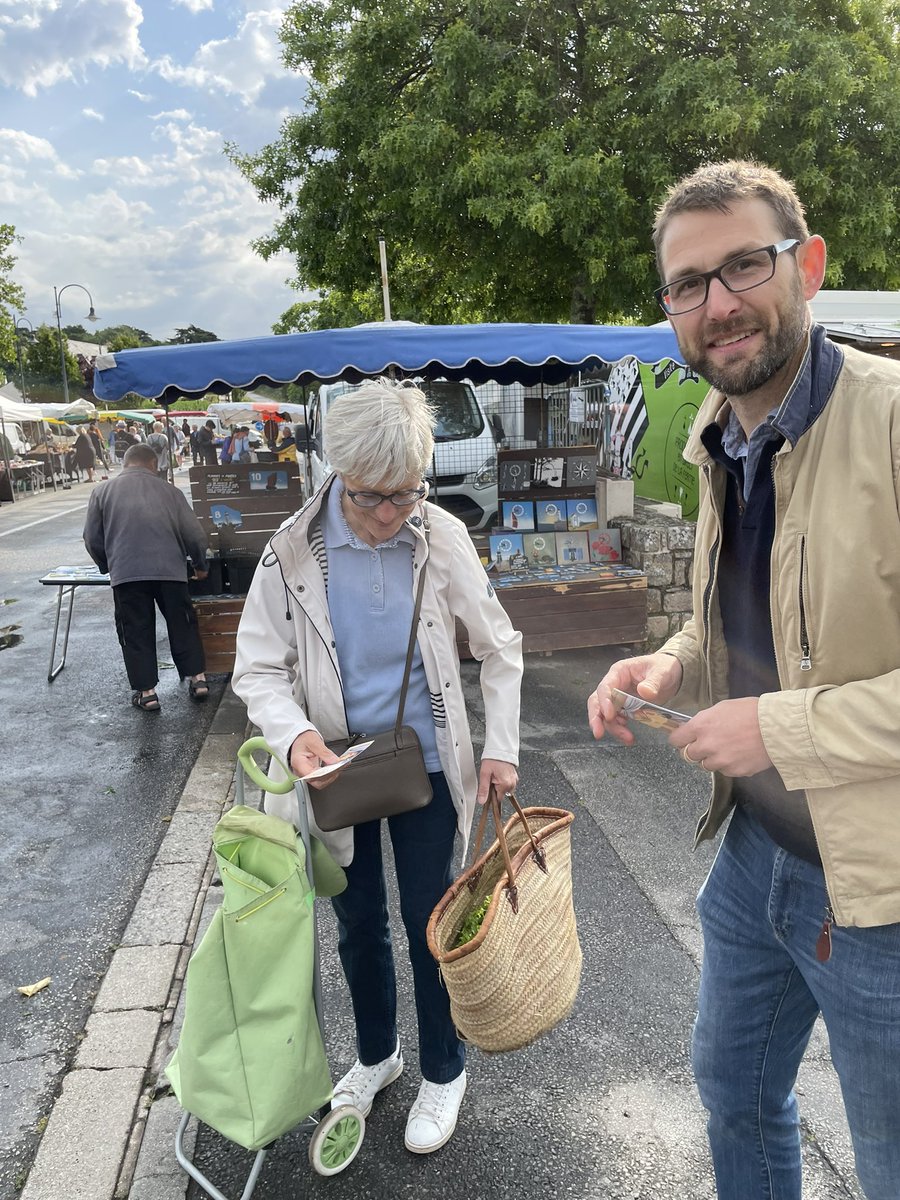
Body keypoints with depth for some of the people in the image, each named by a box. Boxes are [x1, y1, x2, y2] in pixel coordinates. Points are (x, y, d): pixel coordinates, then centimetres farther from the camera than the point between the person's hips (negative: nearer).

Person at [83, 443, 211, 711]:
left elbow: (93, 540, 13)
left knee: (136, 633, 9)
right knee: (183, 625, 15)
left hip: (126, 573, 0)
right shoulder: (168, 490, 12)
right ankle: (198, 678, 17)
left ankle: (146, 691, 12)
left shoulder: (103, 492, 13)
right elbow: (194, 535, 9)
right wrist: (200, 565, 26)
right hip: (170, 569, 1)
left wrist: (108, 566, 31)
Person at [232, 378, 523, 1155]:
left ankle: (444, 1071, 40)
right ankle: (376, 1055, 48)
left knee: (429, 924, 12)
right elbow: (258, 664, -10)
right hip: (337, 766, 1)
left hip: (425, 765, -1)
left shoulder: (443, 538, -15)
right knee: (358, 924, 20)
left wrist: (502, 748, -7)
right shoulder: (295, 550, -15)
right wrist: (294, 733, -29)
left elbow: (500, 648, -4)